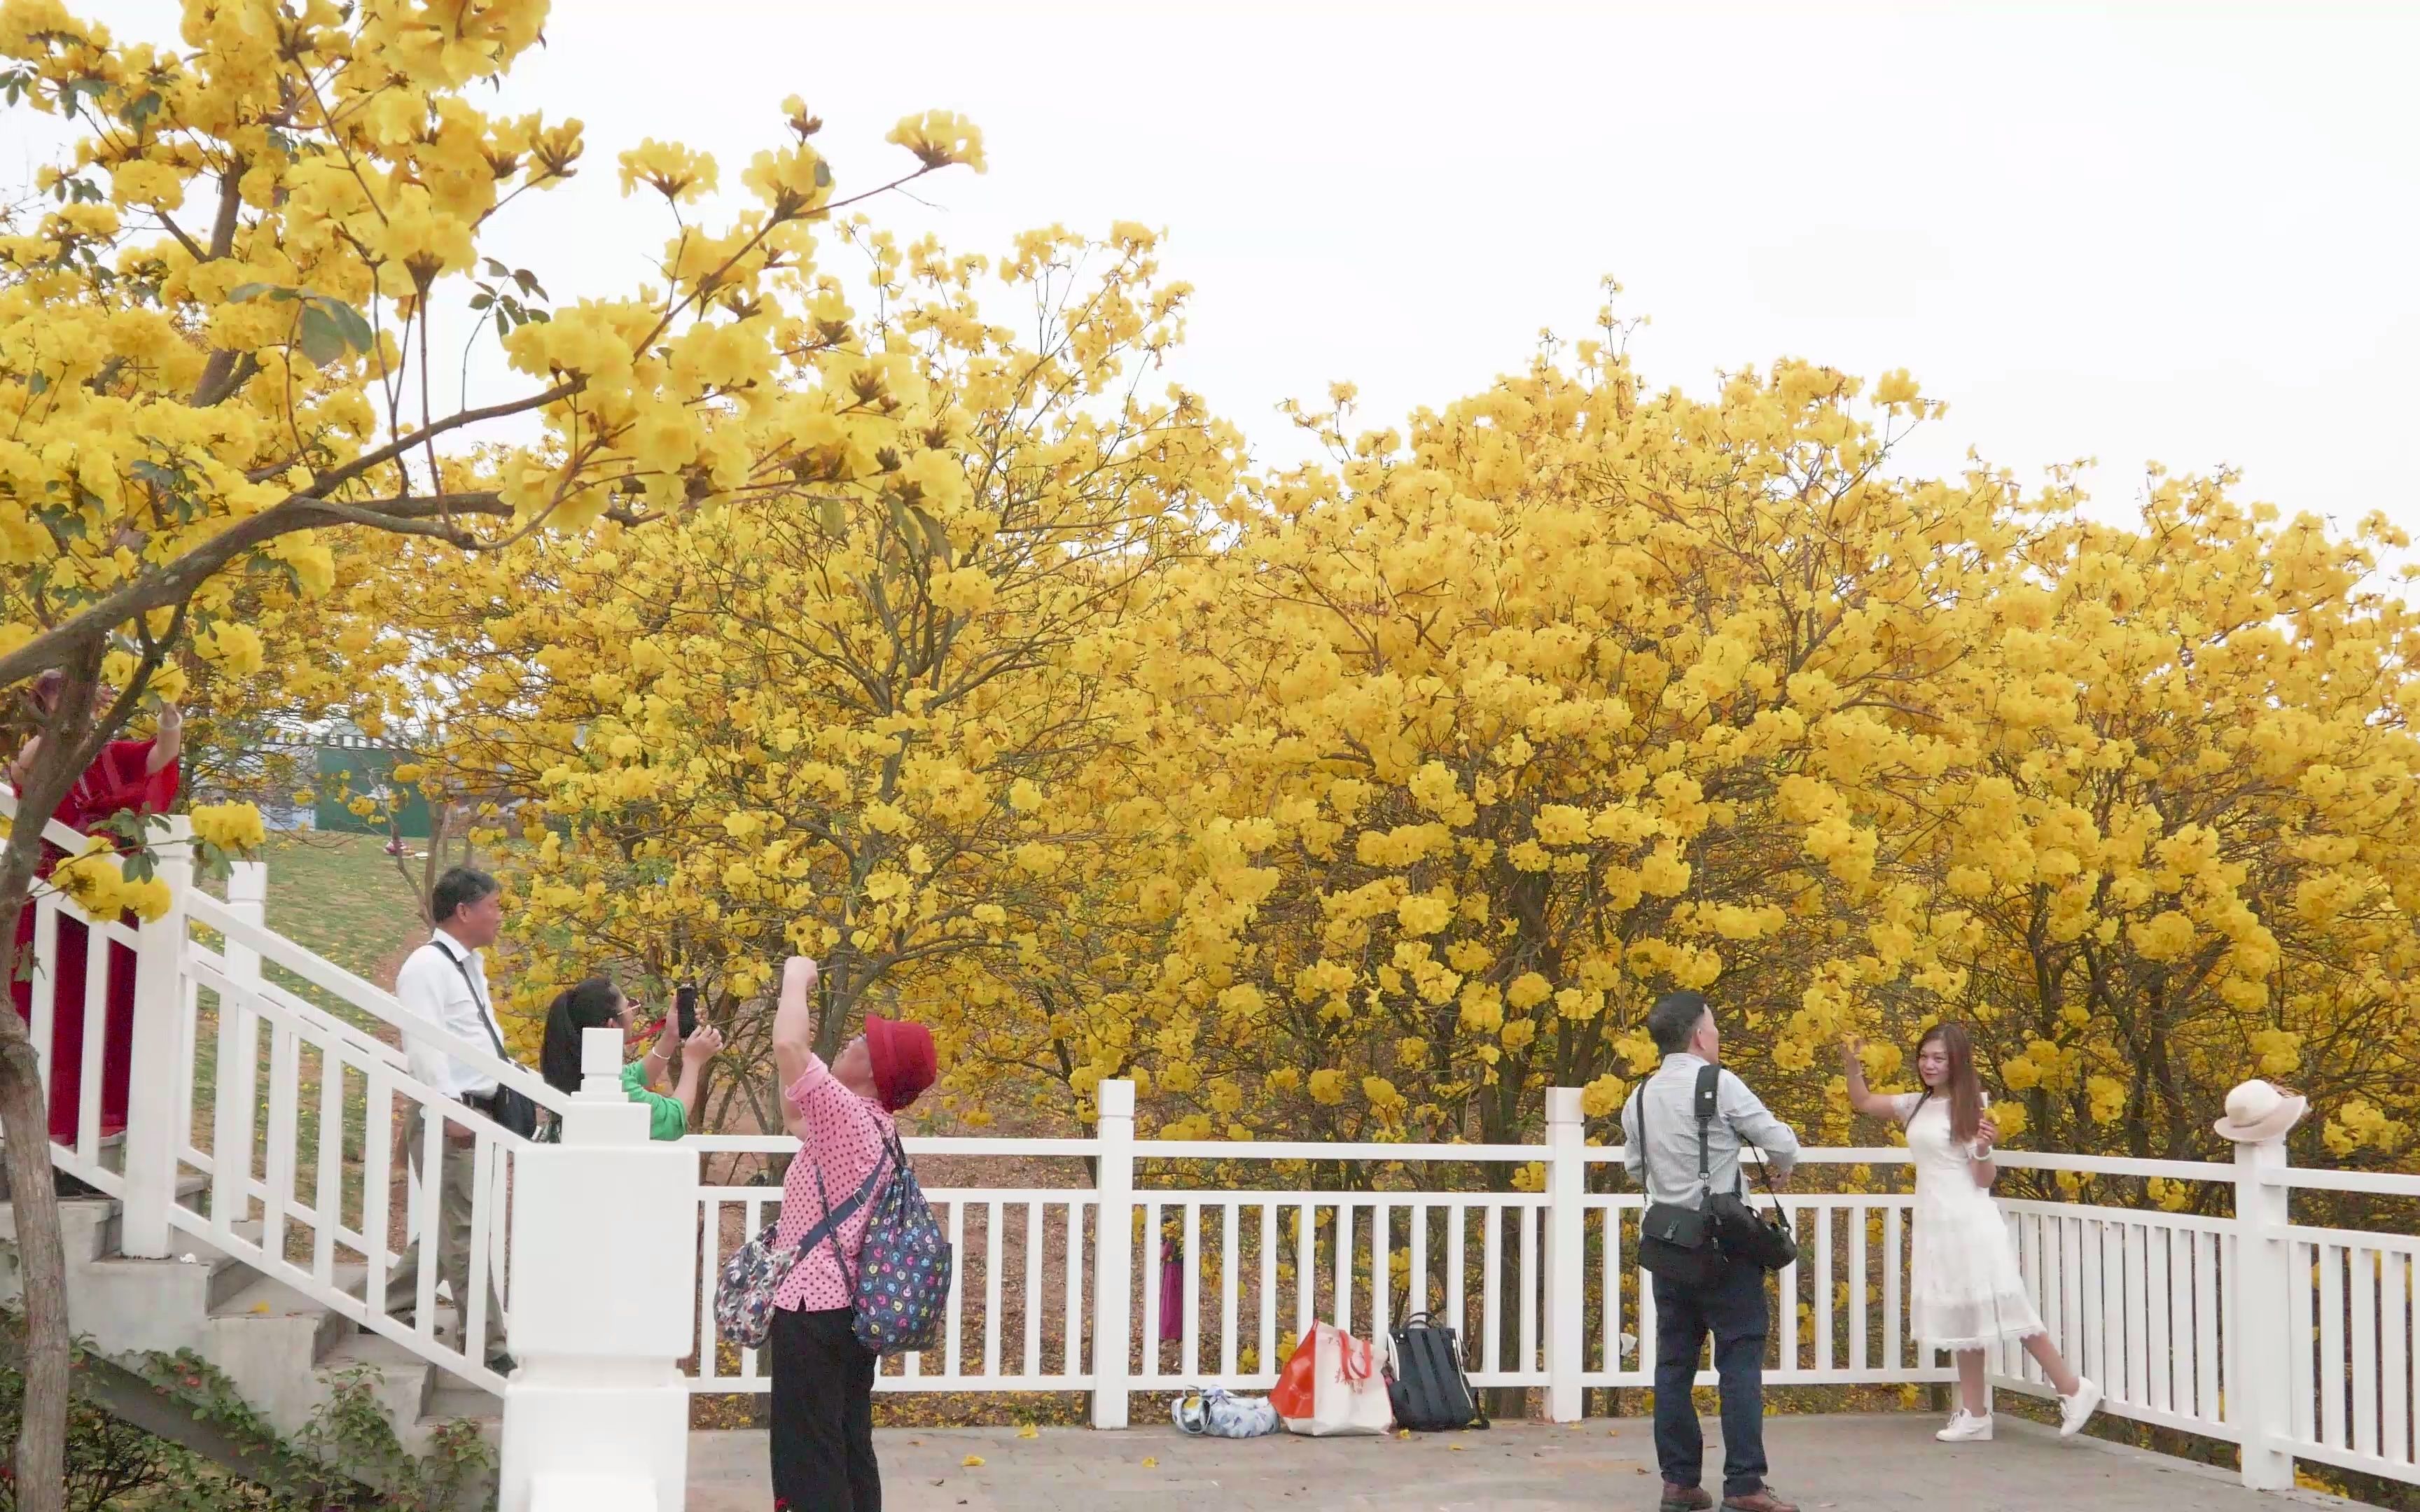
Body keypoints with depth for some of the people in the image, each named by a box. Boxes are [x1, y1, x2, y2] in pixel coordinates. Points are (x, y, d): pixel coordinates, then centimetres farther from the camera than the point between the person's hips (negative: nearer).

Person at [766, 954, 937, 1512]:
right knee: (850, 1449, 13)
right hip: (852, 1308, 10)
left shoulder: (849, 1115, -16)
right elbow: (795, 1119, 29)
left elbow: (787, 1048, -27)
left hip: (814, 1309, -10)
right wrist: (805, 1037, 21)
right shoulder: (869, 1125, 12)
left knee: (810, 1457, -6)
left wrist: (796, 979, -10)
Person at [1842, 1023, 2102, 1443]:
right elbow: (1862, 1102, 18)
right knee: (1961, 1317, 10)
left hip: (1969, 1224, -7)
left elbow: (1985, 1179, -8)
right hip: (1934, 1224, 7)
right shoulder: (1915, 1105, 9)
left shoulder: (1970, 1108, -8)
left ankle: (2073, 1390, 5)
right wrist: (1851, 1065, 1)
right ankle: (1974, 1416, 15)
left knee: (2004, 1311, -6)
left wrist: (1983, 1150, -28)